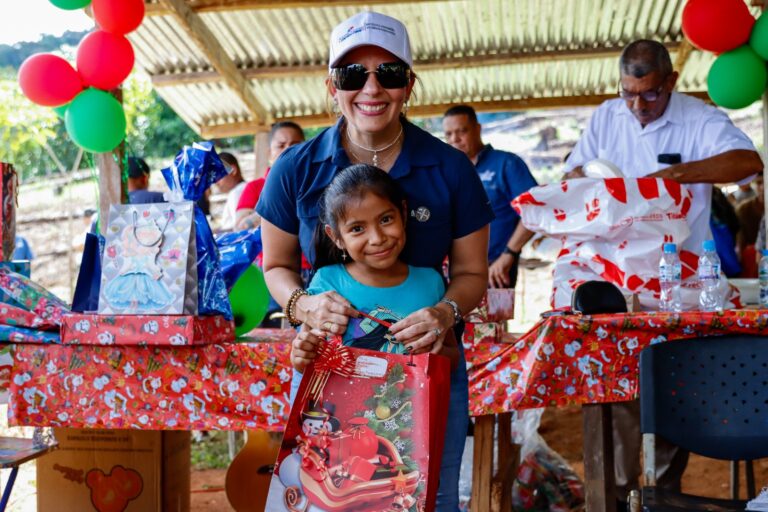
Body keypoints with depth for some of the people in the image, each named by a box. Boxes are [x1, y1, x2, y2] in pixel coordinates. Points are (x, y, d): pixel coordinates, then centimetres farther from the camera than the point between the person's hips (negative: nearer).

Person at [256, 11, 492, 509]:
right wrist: (302, 304, -15)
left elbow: (471, 272, 3)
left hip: (427, 363, 0)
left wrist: (445, 313, -19)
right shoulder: (296, 170, -4)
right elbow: (277, 265, 7)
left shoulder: (451, 169, -6)